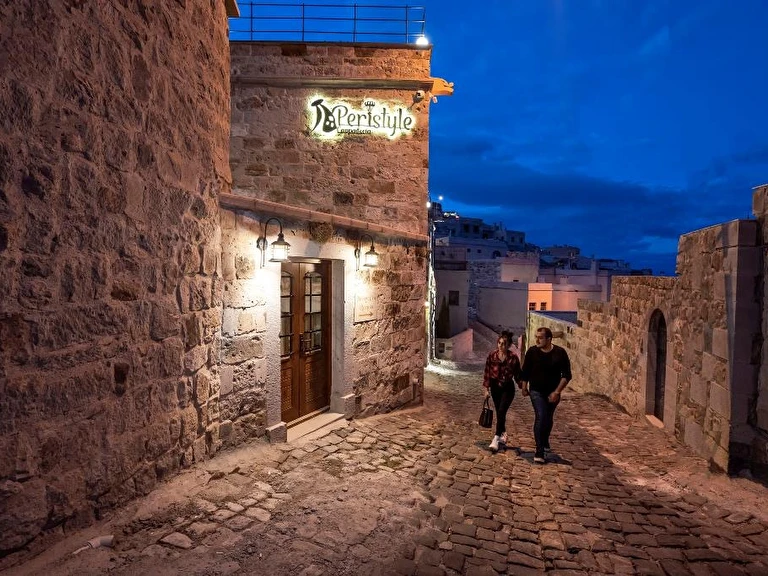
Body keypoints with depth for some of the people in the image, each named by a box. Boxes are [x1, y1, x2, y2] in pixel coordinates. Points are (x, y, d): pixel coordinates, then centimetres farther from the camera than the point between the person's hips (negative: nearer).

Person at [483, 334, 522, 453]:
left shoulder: (513, 358, -12)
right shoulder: (492, 356, -8)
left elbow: (517, 374, -1)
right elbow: (487, 373, -1)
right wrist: (486, 388, -3)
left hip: (508, 388, -3)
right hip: (495, 387, 3)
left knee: (501, 412, -14)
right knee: (499, 413, 13)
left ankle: (496, 439, -13)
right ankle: (503, 435, 33)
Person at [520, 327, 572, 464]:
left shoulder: (560, 353, -13)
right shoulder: (532, 352, -11)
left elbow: (566, 375, -11)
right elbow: (525, 372, 2)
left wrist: (557, 392, -18)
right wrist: (524, 388, 8)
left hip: (553, 393, 2)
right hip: (536, 391, -2)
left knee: (548, 418, 19)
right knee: (540, 417, -16)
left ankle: (545, 442, 44)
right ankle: (539, 452, -12)